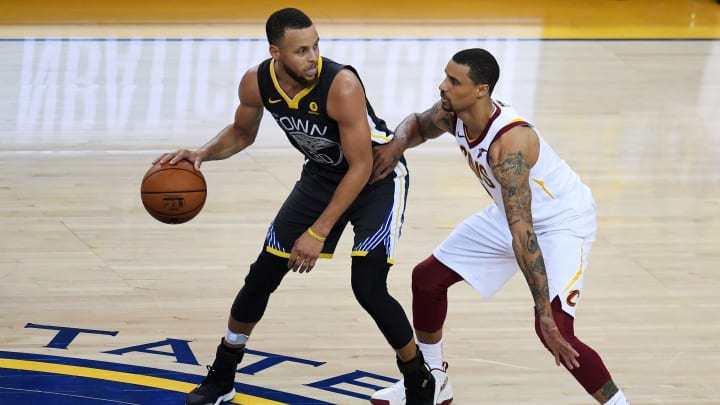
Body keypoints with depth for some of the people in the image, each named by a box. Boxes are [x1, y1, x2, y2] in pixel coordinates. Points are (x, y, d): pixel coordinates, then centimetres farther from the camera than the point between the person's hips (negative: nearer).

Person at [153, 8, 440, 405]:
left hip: (378, 177, -6)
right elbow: (242, 133, 5)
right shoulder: (257, 82, -18)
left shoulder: (341, 86, -36)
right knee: (262, 276, 6)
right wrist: (202, 153, -15)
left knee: (368, 287, -19)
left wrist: (318, 233, -29)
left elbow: (361, 168, -29)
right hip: (321, 175, 6)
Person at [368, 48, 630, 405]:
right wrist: (397, 144, -14)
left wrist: (546, 314, -44)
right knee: (427, 277, 12)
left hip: (563, 221, -9)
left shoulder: (510, 142, -39)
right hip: (510, 215, 9)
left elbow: (522, 233, -43)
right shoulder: (452, 115, -15)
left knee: (554, 330, -25)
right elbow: (418, 124, 11)